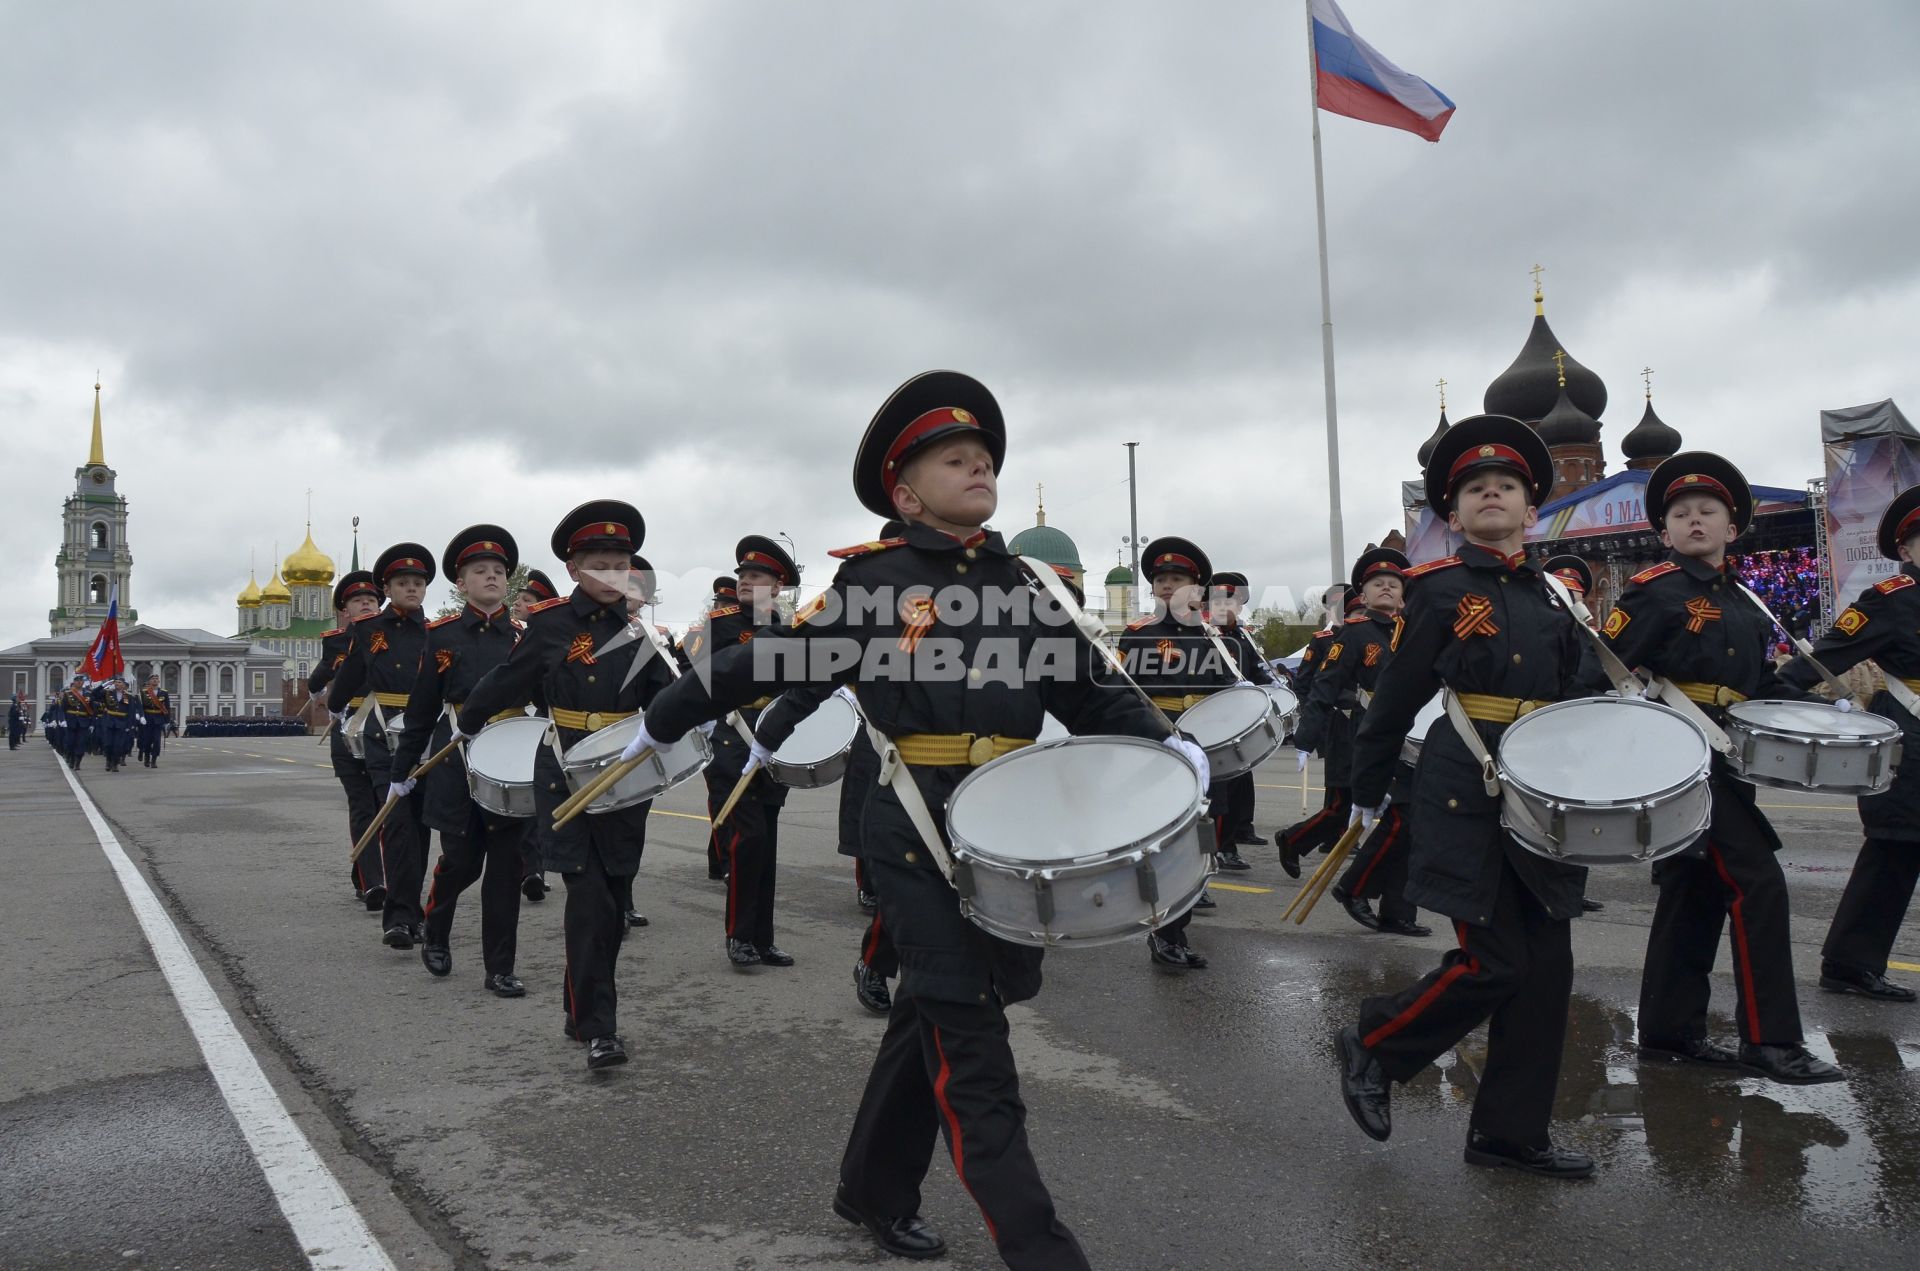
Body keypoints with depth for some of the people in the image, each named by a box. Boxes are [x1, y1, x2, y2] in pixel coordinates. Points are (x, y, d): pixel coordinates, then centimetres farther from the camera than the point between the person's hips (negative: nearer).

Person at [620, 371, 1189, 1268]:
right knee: (968, 1034, -3)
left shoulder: (1020, 585, 11)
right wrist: (660, 726, 12)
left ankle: (873, 1189, 37)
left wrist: (1166, 741, -8)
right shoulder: (872, 581, -3)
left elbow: (1090, 695, 10)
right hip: (917, 827, -6)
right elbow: (760, 663, 3)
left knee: (933, 1018, 17)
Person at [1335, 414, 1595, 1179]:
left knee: (1546, 968, 6)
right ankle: (1373, 1045, 16)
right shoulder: (1440, 590, -3)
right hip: (1467, 794, -6)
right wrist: (1366, 793, 2)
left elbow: (1570, 699, 19)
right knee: (1493, 962, -8)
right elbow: (1396, 698, -1)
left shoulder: (1554, 595, 13)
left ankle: (1511, 1133, 19)